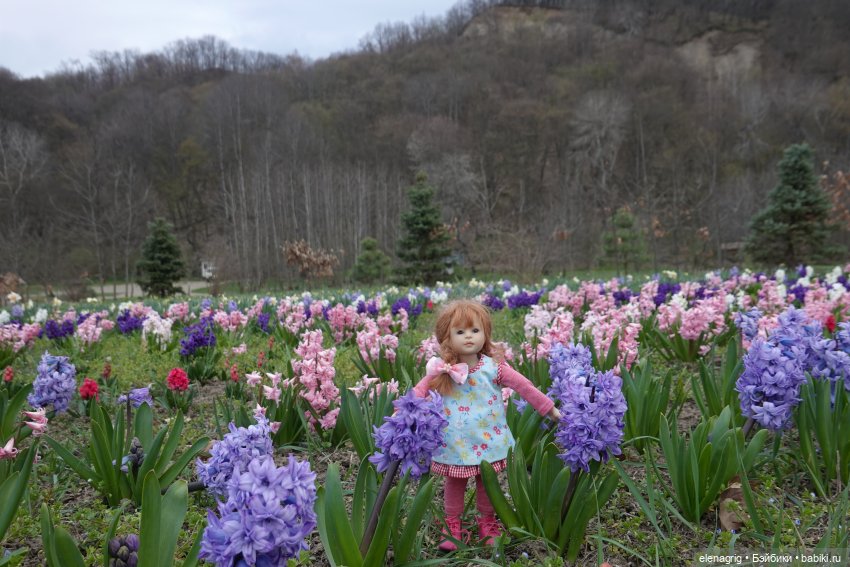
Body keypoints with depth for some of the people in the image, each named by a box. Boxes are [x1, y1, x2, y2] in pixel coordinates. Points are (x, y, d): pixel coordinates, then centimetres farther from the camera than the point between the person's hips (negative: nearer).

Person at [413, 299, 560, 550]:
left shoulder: (494, 366, -12)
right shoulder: (442, 370, -12)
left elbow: (524, 386, -8)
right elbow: (419, 391, -8)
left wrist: (549, 408, -5)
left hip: (487, 439, 0)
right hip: (456, 442, 0)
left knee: (487, 483, 17)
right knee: (454, 483, 15)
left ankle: (487, 523, 37)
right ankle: (452, 525, 33)